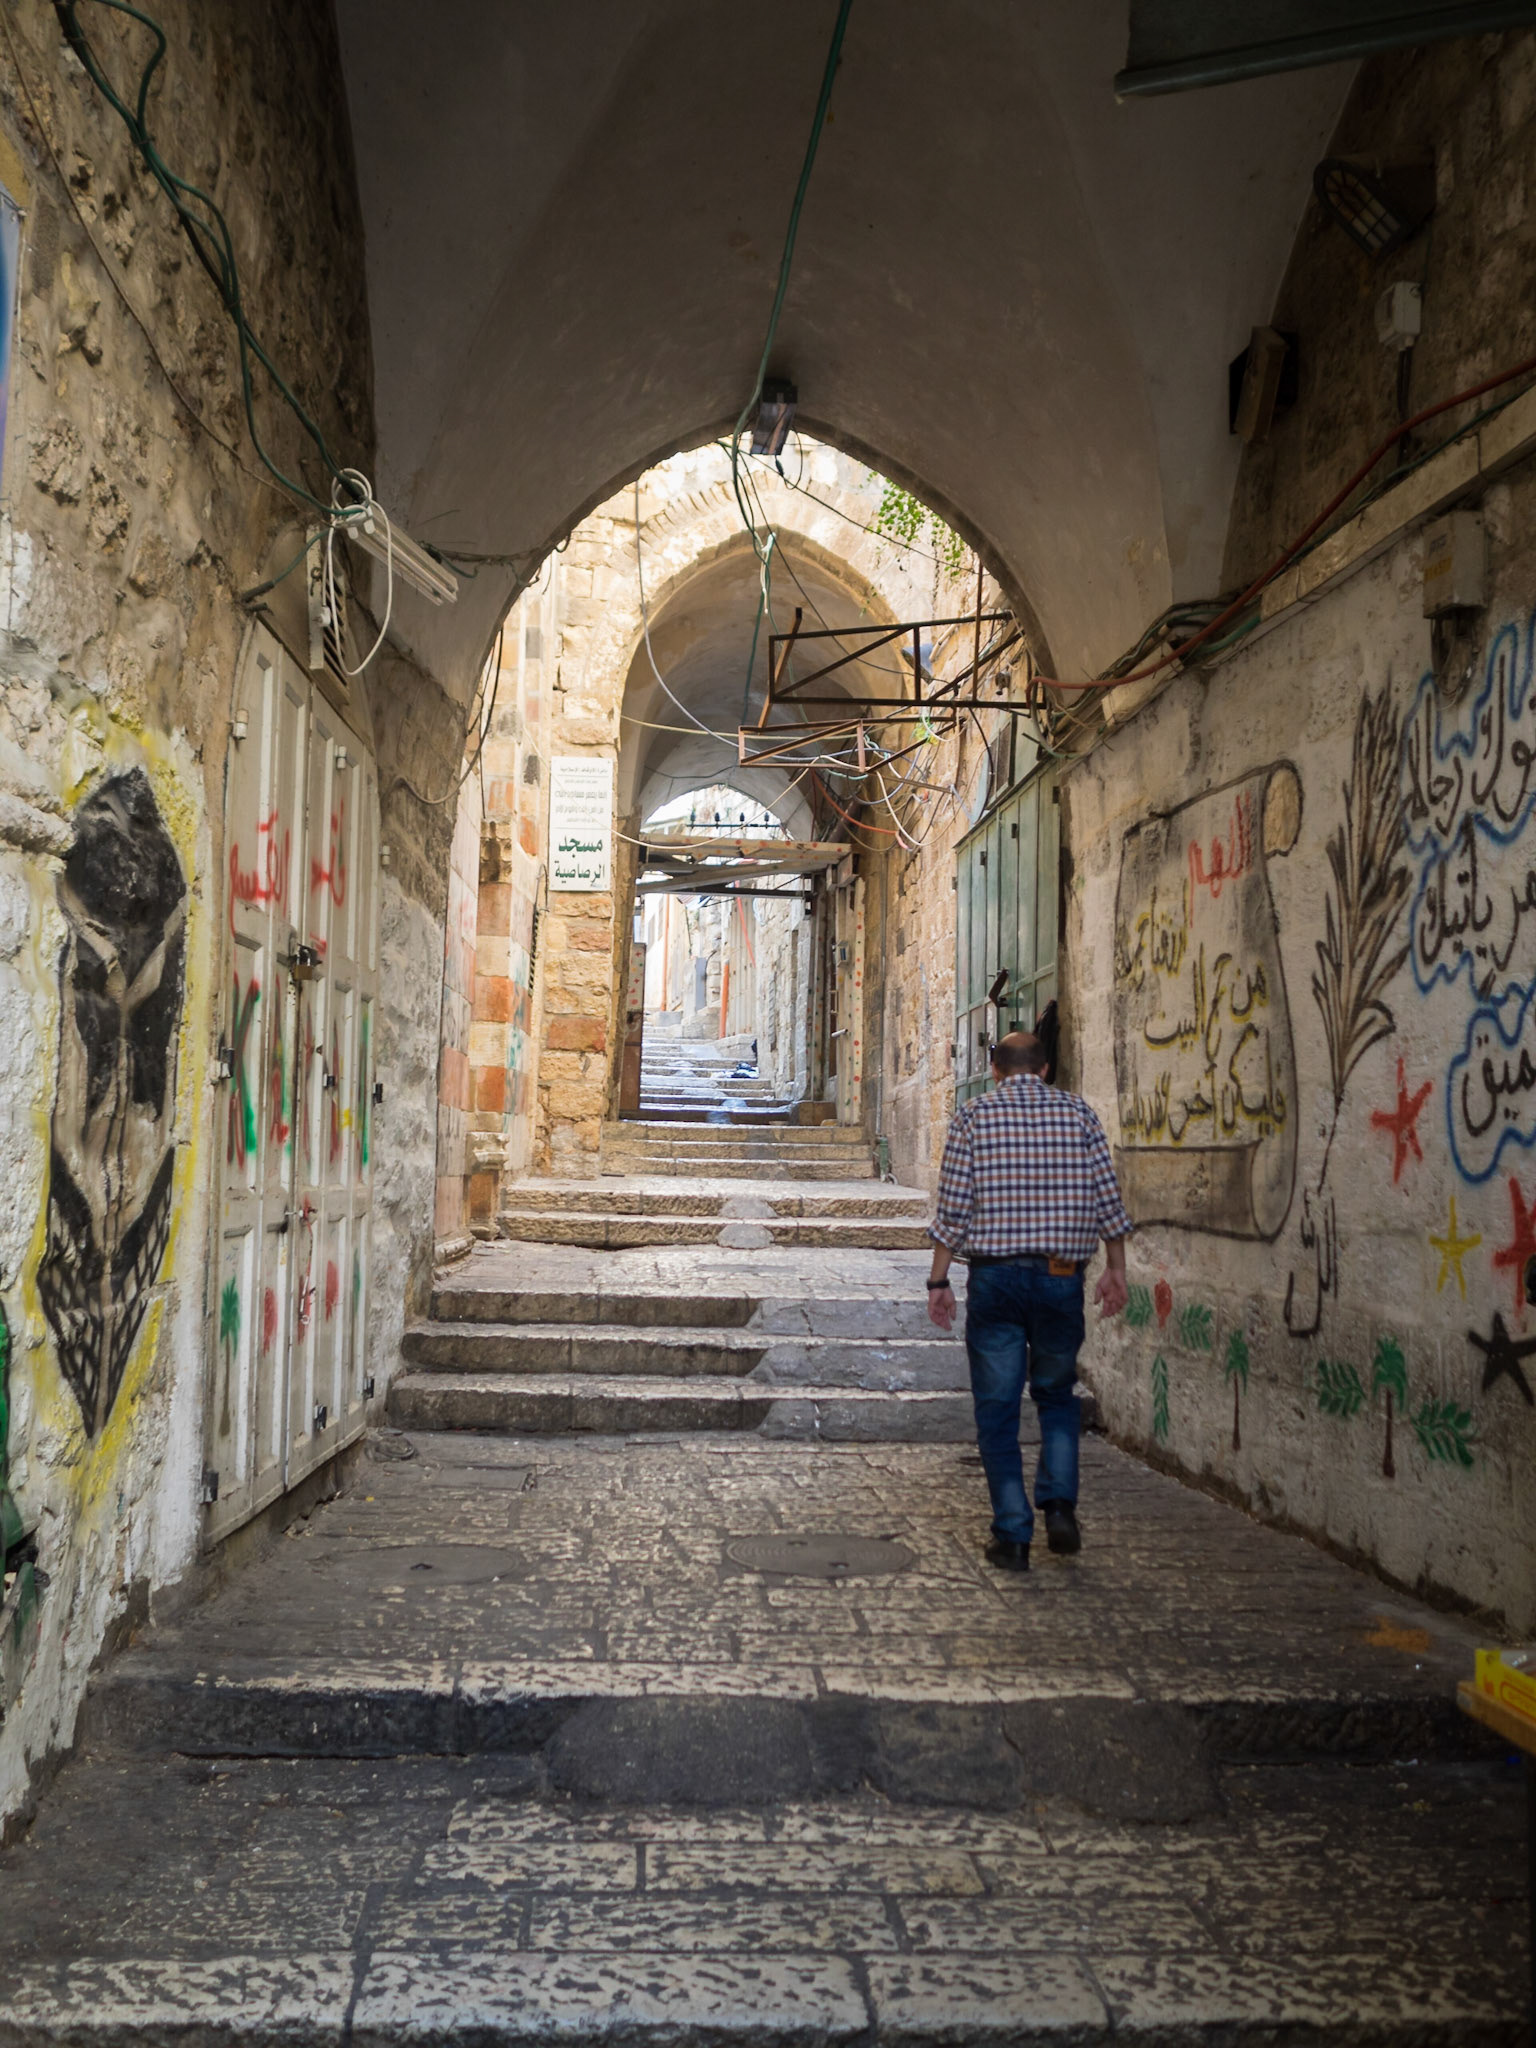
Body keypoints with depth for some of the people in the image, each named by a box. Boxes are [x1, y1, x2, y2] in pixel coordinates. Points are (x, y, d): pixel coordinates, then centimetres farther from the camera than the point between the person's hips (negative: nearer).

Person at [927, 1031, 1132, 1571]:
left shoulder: (973, 1115, -1)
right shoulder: (1077, 1111, 4)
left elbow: (952, 1207, -4)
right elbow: (1107, 1197, 3)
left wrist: (939, 1280, 1)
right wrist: (1115, 1269, 11)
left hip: (995, 1277, -2)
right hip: (1062, 1278, 2)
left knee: (998, 1409, 7)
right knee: (1057, 1396, 21)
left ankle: (1013, 1536, 8)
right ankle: (1059, 1503, 5)